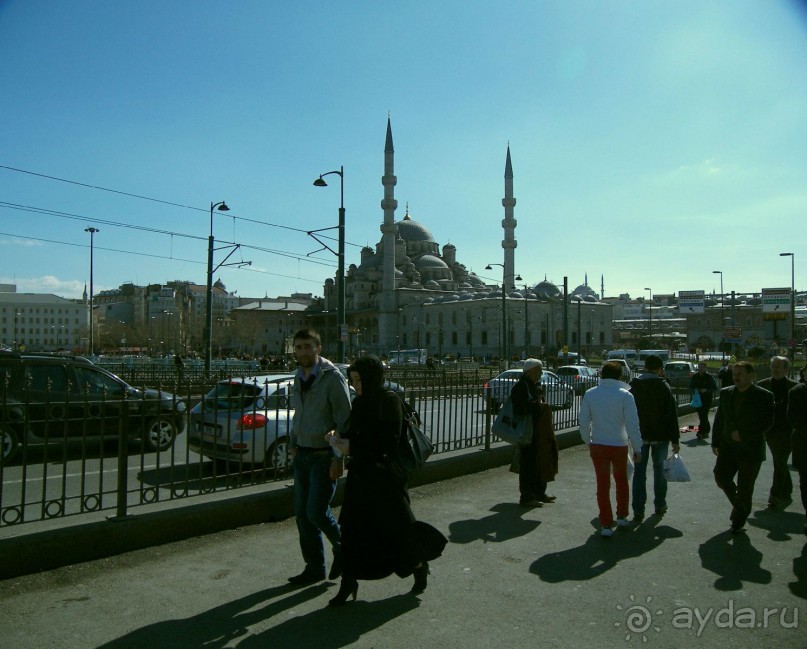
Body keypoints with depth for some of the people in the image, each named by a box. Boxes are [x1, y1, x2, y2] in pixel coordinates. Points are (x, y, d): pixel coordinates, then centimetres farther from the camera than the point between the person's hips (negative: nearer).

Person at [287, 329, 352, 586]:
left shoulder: (333, 377, -13)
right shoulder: (298, 378, 10)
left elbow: (344, 420, -15)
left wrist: (339, 458, -18)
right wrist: (292, 445, 12)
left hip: (324, 456, -7)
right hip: (302, 455, 7)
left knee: (316, 512, -8)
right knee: (302, 514, 10)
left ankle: (341, 547, 21)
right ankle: (314, 567, 25)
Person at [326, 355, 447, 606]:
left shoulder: (389, 399, -14)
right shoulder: (359, 402, 8)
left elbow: (389, 441, -20)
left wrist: (352, 445, -21)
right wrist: (340, 437, -5)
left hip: (384, 474, -6)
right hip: (360, 474, 6)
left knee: (396, 523, 8)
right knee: (352, 526, 4)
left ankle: (420, 566, 33)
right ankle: (348, 582, 15)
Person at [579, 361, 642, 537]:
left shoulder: (590, 394, -3)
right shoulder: (625, 395, -11)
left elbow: (584, 421, 0)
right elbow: (632, 424, -12)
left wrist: (588, 441, 13)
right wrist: (637, 448, -5)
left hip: (598, 445, 1)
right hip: (619, 445, -1)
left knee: (602, 484, 9)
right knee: (621, 480, 23)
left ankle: (606, 524, 9)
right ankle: (622, 516, 34)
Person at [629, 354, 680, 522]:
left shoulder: (634, 386, 0)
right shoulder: (663, 386, -8)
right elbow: (672, 415, -9)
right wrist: (675, 439, -5)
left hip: (640, 435, 1)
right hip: (660, 436, -1)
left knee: (639, 472, 4)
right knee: (659, 469, 14)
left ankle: (638, 510, 1)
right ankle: (660, 505, 26)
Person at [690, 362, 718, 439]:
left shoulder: (709, 377, -4)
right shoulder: (695, 376, 7)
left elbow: (715, 388, -2)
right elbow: (690, 387, 15)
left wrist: (706, 390, -17)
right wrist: (694, 390, -6)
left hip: (707, 399, -4)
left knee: (703, 415, -11)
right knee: (701, 416, 9)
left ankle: (701, 432, -8)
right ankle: (706, 431, 24)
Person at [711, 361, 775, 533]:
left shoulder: (764, 396, -7)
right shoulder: (726, 393, 6)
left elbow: (767, 422, -11)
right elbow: (719, 419, 10)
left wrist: (743, 434, -16)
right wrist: (715, 442, 7)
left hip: (751, 449, -4)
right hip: (728, 446, 4)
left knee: (744, 488, 4)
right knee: (721, 477, -6)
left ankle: (739, 520, 24)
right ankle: (739, 505, 22)